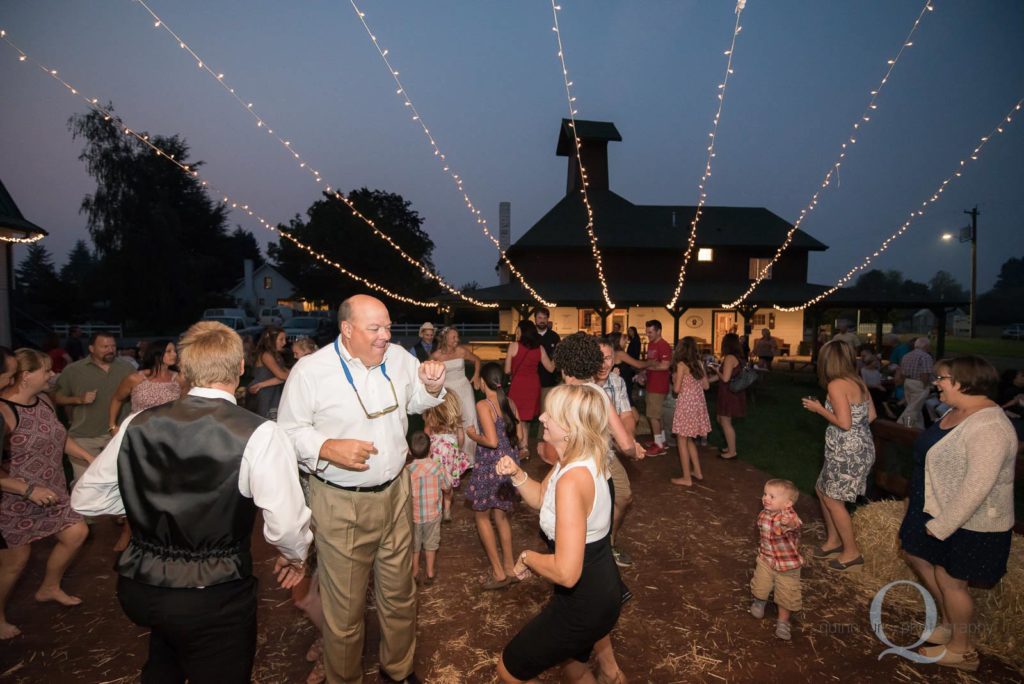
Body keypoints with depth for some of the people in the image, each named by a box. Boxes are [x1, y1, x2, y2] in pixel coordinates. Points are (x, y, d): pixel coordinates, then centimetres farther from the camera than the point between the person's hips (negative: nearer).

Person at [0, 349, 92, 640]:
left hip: (51, 492, 8)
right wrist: (29, 490, -25)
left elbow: (59, 437, 14)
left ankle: (49, 588, 39)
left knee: (77, 532, 15)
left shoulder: (44, 400, -1)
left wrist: (90, 458, 8)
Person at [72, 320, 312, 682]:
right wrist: (295, 556, -5)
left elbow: (85, 499, 5)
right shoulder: (258, 434, -22)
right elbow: (286, 525, -25)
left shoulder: (138, 424, -7)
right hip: (213, 598, -5)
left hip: (139, 585, 5)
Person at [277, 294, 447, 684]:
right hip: (341, 504, -4)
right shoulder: (311, 370, -13)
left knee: (400, 593, 20)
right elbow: (289, 431, -7)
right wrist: (329, 448, -25)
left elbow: (415, 403, 14)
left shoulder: (398, 357, -1)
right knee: (345, 606, 11)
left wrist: (432, 386, -8)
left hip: (394, 493, 5)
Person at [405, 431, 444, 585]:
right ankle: (430, 573, 28)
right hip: (433, 514, 1)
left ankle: (415, 573, 30)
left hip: (413, 515, -1)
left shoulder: (407, 470, -19)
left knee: (414, 545, 19)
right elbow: (445, 487, -3)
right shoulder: (437, 468, -15)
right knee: (430, 544, 19)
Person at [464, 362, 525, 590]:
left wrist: (473, 435, -5)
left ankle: (498, 572, 13)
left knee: (481, 515, 12)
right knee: (501, 516, 20)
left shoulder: (483, 405, -16)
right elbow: (520, 436, 5)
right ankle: (509, 567, 27)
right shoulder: (509, 402, 3)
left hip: (490, 466, -6)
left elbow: (491, 441, -22)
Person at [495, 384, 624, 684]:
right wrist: (517, 474, -6)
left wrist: (527, 557, -18)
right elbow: (541, 499, 12)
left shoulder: (572, 480, -33)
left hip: (582, 602, -9)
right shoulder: (577, 462, -3)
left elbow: (566, 572, -36)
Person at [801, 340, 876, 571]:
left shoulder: (836, 385, -20)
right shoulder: (857, 381, 6)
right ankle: (834, 540, 32)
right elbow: (871, 415, 11)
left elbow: (844, 422, -23)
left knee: (832, 499, 7)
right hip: (861, 447, 9)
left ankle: (852, 552, 19)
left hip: (847, 452, -9)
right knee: (823, 490, 20)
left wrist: (818, 409, -11)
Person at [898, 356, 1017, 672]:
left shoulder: (988, 428, -28)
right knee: (917, 554, 20)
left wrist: (941, 526, -24)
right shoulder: (957, 412, 3)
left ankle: (961, 649, 29)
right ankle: (951, 621, 39)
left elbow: (976, 487, -30)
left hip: (967, 523, -10)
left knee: (949, 580, 6)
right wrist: (917, 501, 20)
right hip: (937, 509, 10)